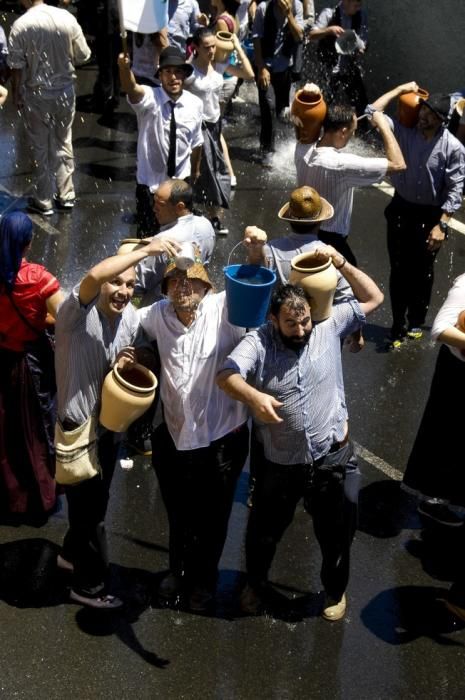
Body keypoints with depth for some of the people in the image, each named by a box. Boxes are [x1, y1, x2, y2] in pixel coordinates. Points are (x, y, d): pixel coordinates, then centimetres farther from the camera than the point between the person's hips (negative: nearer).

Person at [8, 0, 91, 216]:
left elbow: (17, 67, -12)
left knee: (40, 148, 11)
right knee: (63, 144, 18)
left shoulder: (20, 25, -16)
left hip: (36, 95, -2)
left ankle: (43, 201, 19)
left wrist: (16, 94, 2)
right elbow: (83, 55, -1)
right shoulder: (66, 17, -9)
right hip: (65, 91, 3)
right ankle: (66, 196, 24)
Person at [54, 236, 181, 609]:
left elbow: (146, 356, 7)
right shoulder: (77, 312, -24)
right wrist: (146, 250, -44)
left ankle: (73, 553, 51)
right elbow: (94, 275, -44)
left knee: (94, 502, 26)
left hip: (109, 426, 7)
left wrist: (133, 360, -18)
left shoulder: (132, 317, -4)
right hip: (77, 429, -7)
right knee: (89, 509, 7)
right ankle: (90, 585, 27)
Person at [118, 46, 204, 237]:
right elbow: (130, 88, -41)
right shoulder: (149, 98, -18)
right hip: (150, 183, -3)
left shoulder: (195, 104, -7)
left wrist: (195, 170, 20)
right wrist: (124, 68, -63)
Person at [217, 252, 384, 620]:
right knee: (263, 532, 18)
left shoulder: (329, 326, -6)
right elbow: (226, 376, -28)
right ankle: (257, 584, 49)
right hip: (279, 464, -1)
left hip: (332, 459, 1)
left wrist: (341, 263, -13)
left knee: (336, 534, 17)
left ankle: (335, 590, 46)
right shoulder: (258, 341, -13)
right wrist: (254, 396, -48)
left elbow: (373, 298, -1)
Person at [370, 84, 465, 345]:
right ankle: (398, 326, 17)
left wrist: (441, 225, -17)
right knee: (399, 270, 7)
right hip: (401, 209, 2)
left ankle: (416, 322, 31)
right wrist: (401, 90, -8)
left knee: (423, 272, 12)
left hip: (430, 215, -2)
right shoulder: (404, 132, -9)